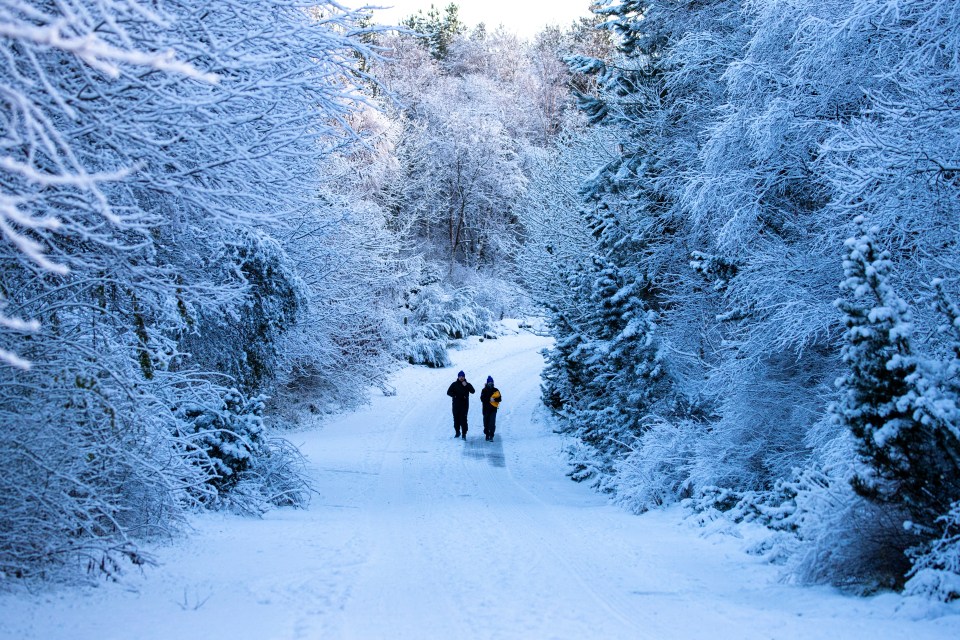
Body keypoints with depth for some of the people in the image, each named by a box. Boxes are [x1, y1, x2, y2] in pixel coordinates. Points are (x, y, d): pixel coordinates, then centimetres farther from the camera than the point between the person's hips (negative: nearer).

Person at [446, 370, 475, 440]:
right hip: (456, 405, 2)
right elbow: (448, 392, 3)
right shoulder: (454, 384, 6)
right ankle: (457, 432, 24)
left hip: (464, 405, -2)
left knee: (463, 419, -9)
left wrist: (466, 386, -21)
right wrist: (454, 395, -14)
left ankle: (464, 434, -7)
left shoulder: (467, 385, 4)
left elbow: (473, 391, -10)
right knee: (456, 419, 8)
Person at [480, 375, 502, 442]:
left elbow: (500, 399, 0)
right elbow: (482, 399, -9)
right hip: (486, 409, 1)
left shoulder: (496, 390, 6)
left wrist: (494, 399, -19)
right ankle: (487, 435, 22)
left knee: (492, 423, -11)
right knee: (486, 423, 6)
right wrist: (489, 399, -19)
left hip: (493, 409, -1)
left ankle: (491, 436, -12)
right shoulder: (484, 390, 4)